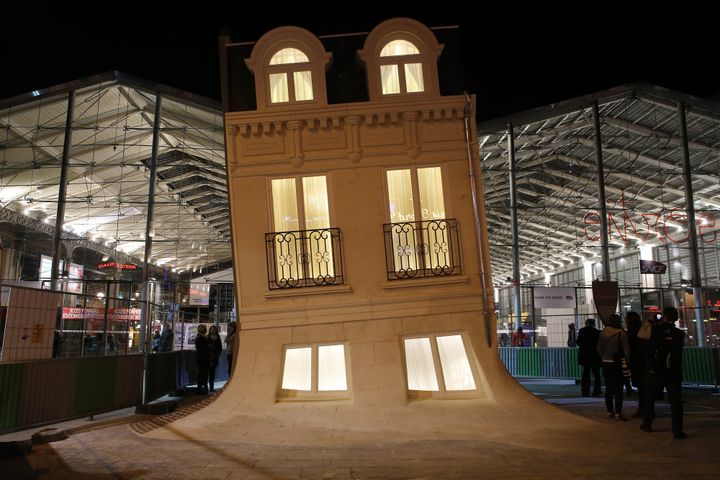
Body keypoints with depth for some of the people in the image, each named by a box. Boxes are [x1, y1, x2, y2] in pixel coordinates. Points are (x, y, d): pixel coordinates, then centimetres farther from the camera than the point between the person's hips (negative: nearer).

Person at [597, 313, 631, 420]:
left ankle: (610, 412, 17)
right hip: (617, 363, -4)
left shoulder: (603, 332, 0)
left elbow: (599, 348, 6)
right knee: (618, 389, 0)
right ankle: (618, 413, -3)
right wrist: (629, 360, 0)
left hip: (606, 363, 4)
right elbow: (626, 350, -12)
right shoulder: (621, 333, -12)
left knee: (608, 388, 13)